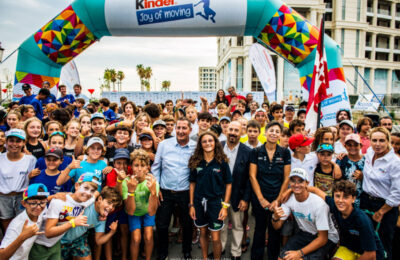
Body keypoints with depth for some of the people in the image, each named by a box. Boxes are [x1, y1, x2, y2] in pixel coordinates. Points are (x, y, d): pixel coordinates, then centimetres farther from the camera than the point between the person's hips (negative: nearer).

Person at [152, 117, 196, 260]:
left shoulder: (195, 147, -5)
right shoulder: (164, 144, -4)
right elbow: (155, 167, 3)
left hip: (186, 193, 0)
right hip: (165, 192, 0)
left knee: (187, 225, 14)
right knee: (162, 225, 9)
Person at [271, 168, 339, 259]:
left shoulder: (319, 204, -27)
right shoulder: (289, 199, -10)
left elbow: (323, 238, -20)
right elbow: (277, 226, -6)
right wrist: (275, 217, -30)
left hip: (327, 238, -4)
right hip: (305, 234, 5)